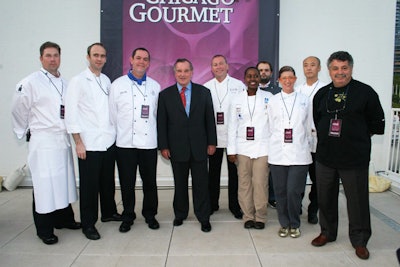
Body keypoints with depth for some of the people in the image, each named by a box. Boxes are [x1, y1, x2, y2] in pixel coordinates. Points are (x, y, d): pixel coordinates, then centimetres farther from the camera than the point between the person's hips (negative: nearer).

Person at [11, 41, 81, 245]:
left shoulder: (65, 83, 11)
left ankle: (64, 218, 30)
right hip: (43, 142, -6)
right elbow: (19, 110, -3)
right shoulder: (30, 82, -7)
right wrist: (25, 132, 3)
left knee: (64, 181, 14)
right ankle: (44, 229, 12)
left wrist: (70, 131, 6)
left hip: (63, 140, 6)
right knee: (44, 184, -1)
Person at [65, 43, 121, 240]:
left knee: (108, 181, 15)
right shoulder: (78, 81, -4)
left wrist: (114, 133, 10)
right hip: (89, 144, -5)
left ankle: (109, 212, 34)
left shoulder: (106, 81, 12)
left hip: (109, 141, 5)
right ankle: (88, 224, 17)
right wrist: (78, 142, -11)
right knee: (89, 185, 3)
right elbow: (71, 114, -7)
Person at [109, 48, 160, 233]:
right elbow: (112, 114, 7)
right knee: (127, 183, 7)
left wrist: (154, 133, 9)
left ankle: (150, 215, 25)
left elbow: (157, 113, 12)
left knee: (150, 182, 7)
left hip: (149, 142, 1)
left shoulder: (155, 86, 9)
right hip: (125, 143, -1)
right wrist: (120, 133, 8)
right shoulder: (118, 85, 5)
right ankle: (127, 217, 24)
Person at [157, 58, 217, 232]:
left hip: (199, 146, 0)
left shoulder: (204, 92, 5)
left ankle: (204, 218, 17)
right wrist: (163, 146, -4)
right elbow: (161, 123, 2)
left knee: (201, 184, 5)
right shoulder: (165, 95, 3)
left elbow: (210, 119, 5)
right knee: (180, 184, 12)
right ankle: (180, 214, 28)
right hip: (177, 148, 0)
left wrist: (211, 142, 1)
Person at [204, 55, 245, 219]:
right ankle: (212, 204, 24)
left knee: (234, 172, 6)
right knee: (213, 172, 10)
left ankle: (234, 205, 19)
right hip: (214, 136, 2)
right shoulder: (206, 87, 8)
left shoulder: (239, 85, 2)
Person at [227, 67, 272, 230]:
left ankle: (260, 217, 16)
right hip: (242, 148, 2)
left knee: (260, 183, 0)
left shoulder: (268, 97, 1)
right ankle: (248, 216, 19)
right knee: (244, 183, 5)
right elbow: (232, 126, 5)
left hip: (262, 148, -1)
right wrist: (231, 150, 1)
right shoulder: (237, 100, 6)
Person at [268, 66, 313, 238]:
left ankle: (294, 224, 18)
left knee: (294, 191, -4)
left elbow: (309, 127, 11)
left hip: (299, 153, -1)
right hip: (278, 153, 1)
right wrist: (272, 148, 8)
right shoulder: (273, 101, 8)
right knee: (280, 191, 5)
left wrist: (307, 146, 9)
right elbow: (270, 127, 10)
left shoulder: (304, 100, 8)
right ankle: (284, 224, 23)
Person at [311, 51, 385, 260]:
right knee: (325, 198, 13)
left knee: (358, 200, 5)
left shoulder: (365, 92, -5)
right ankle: (327, 232, 33)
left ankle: (359, 241, 24)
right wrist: (326, 136, 9)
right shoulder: (322, 94, 7)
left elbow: (377, 123, 0)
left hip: (355, 158, -3)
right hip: (325, 157, 4)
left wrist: (358, 136, 1)